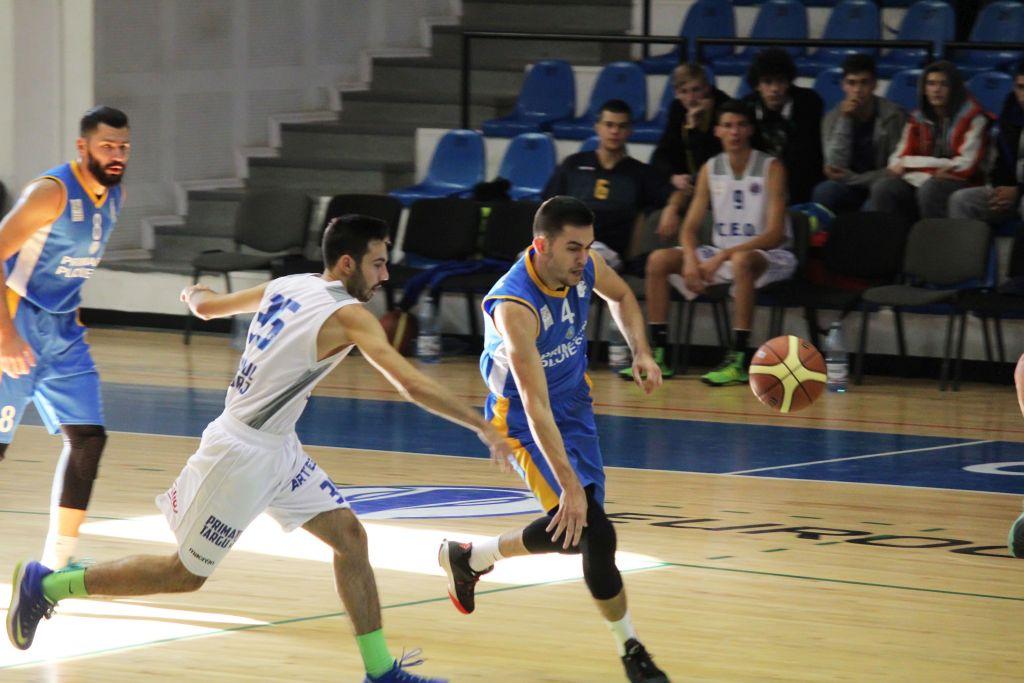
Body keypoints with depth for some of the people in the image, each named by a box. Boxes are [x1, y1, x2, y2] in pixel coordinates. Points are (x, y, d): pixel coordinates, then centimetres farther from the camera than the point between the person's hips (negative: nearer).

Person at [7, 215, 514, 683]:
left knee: (349, 536, 4)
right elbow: (411, 384, -27)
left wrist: (195, 294, 44)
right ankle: (43, 584, 15)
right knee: (185, 574, 4)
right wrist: (483, 427, -23)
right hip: (244, 454, -9)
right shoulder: (348, 316, -19)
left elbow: (207, 306, 19)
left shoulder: (287, 287, 5)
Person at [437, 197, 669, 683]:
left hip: (575, 409, 8)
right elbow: (535, 406, -37)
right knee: (595, 534, -18)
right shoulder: (514, 306, -33)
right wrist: (569, 484, -41)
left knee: (570, 531, 16)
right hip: (524, 421, -8)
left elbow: (621, 297, 14)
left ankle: (467, 558, 39)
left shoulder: (584, 267, -13)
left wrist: (640, 352, -4)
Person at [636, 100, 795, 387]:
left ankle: (738, 361, -38)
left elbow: (775, 234, -20)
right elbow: (690, 227, 3)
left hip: (768, 255, -6)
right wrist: (691, 259, -20)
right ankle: (657, 354, -8)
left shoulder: (771, 169, -12)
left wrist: (724, 255, -27)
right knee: (659, 260, -11)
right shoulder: (710, 170, 3)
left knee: (741, 261, -40)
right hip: (721, 253, 6)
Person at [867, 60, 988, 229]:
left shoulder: (972, 118, -3)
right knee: (882, 188, -23)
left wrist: (909, 163, -5)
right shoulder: (917, 119, 11)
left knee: (930, 189, -36)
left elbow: (965, 166, -10)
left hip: (959, 185, -4)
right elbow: (897, 162, 3)